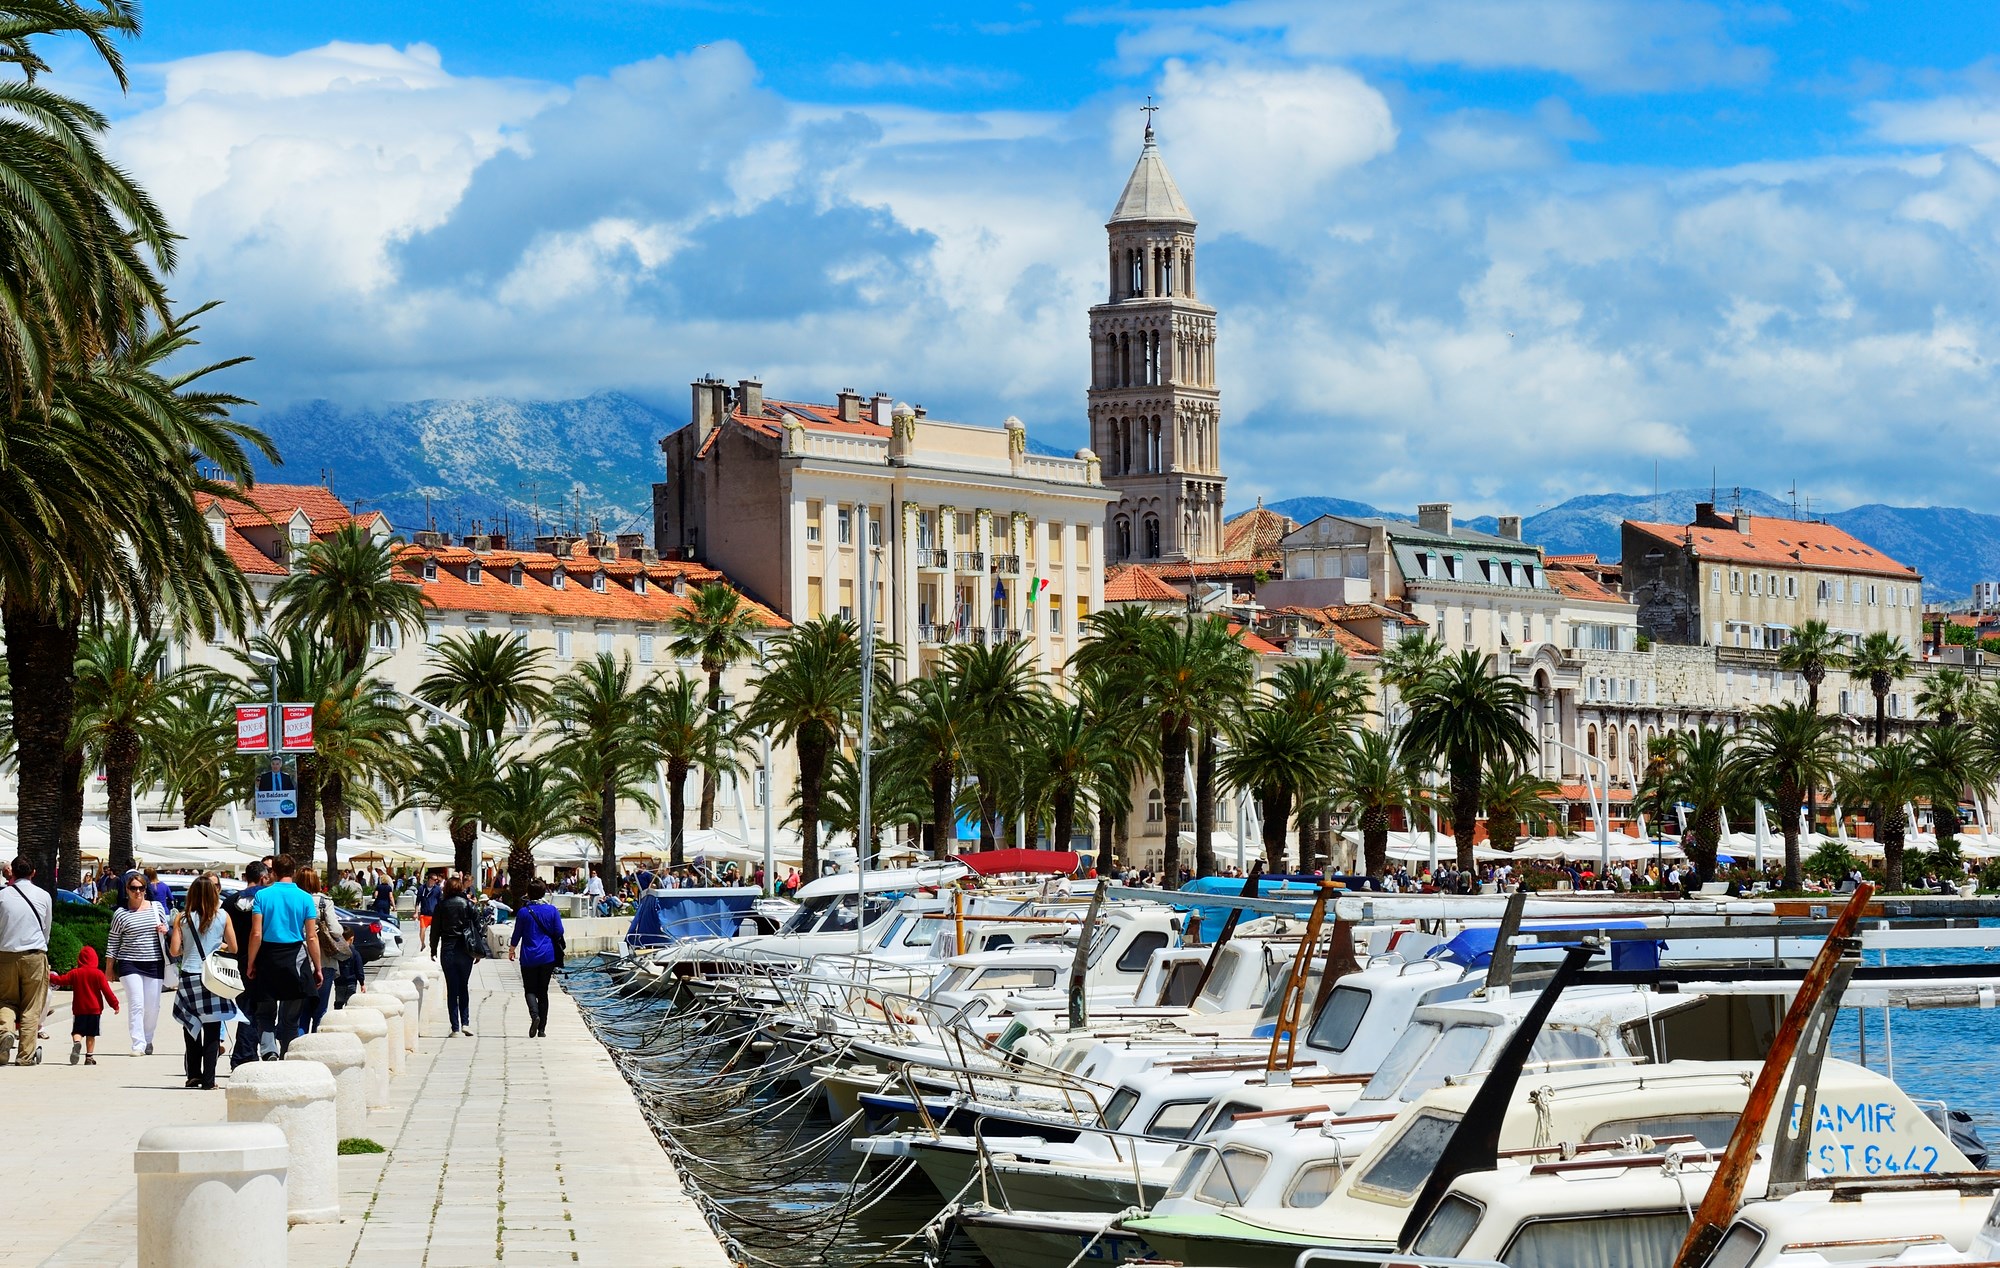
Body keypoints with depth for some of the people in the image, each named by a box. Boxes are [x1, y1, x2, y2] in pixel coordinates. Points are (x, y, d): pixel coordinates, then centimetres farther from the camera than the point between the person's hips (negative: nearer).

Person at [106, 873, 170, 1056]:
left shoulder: (157, 908, 7)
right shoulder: (121, 914, 0)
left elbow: (167, 932, 20)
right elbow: (112, 943, 5)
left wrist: (165, 930, -4)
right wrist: (109, 969, 4)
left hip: (154, 964, 3)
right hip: (129, 964, -3)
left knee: (152, 1006, 6)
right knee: (136, 1004, -11)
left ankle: (148, 1040, 24)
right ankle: (138, 1045, -12)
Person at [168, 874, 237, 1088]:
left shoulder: (183, 918, 0)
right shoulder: (222, 916, -1)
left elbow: (174, 951, -2)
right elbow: (233, 948, 5)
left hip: (189, 976, 1)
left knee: (192, 1029, 12)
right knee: (212, 1031, 2)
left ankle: (193, 1075, 14)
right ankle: (208, 1080, -2)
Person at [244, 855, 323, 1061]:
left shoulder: (262, 895, -4)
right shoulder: (305, 898, -2)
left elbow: (256, 934, -8)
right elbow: (312, 937, -3)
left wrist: (251, 964, 0)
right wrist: (318, 968, 3)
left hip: (268, 957, 0)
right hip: (295, 959, 0)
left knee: (265, 1012, 11)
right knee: (290, 1017, 9)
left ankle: (268, 1050, -11)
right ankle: (286, 1058, 10)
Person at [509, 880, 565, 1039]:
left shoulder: (523, 912, -6)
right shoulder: (552, 910, -3)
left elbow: (517, 934, 2)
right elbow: (559, 933, 0)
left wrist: (512, 950, 19)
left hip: (529, 957, -2)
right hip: (548, 956, 2)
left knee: (530, 989, 6)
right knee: (543, 991, 10)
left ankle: (535, 1015, -24)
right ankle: (542, 1028, 8)